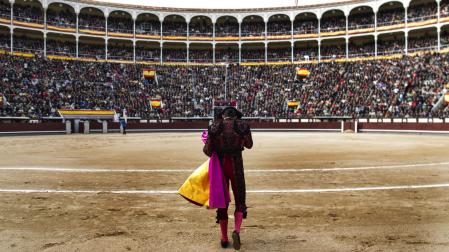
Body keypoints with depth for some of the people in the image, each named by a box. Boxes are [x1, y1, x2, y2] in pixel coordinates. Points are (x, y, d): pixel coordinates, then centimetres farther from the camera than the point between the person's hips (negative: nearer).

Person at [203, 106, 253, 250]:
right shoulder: (243, 126, 0)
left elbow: (207, 150, -3)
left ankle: (224, 238, 17)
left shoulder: (214, 127, -1)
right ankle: (236, 230, -11)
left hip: (220, 166, 1)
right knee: (240, 201, 12)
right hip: (236, 167, -1)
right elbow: (249, 145, 14)